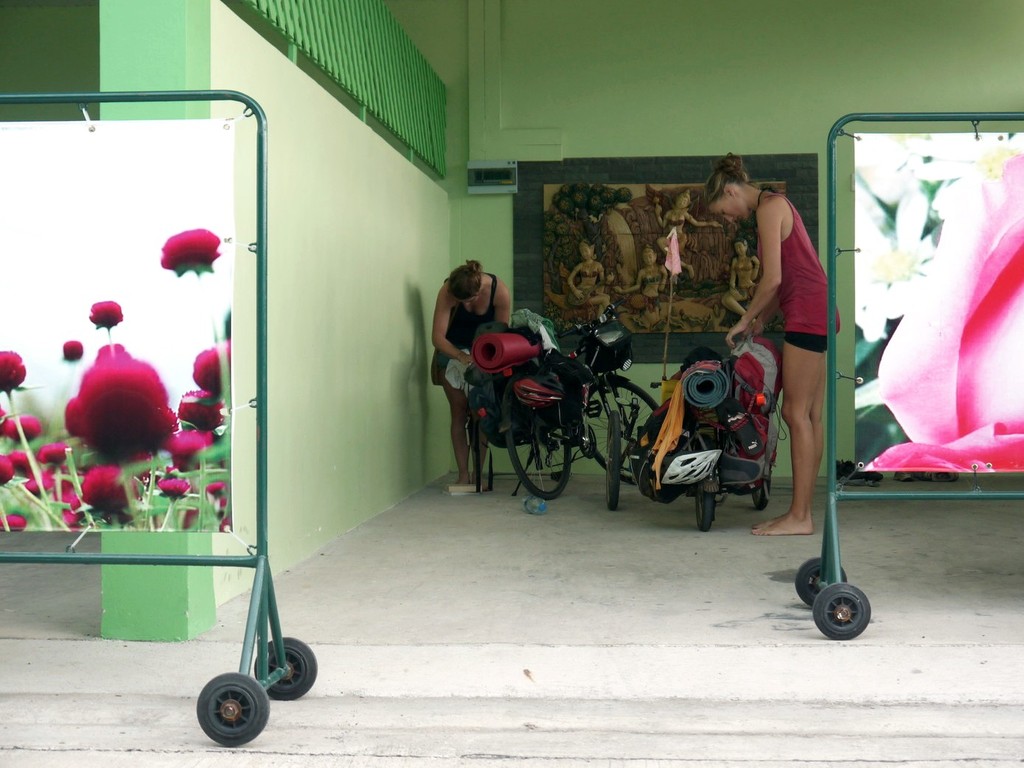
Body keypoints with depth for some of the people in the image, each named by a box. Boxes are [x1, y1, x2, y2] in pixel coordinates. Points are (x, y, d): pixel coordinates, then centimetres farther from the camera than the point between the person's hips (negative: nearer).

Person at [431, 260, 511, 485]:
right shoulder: (447, 293, -28)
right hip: (453, 350, 0)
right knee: (459, 413, -4)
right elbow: (438, 336, -29)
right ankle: (463, 476, -4)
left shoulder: (499, 292, -27)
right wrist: (462, 357, -43)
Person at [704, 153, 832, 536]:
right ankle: (801, 512, 10)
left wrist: (745, 320, -5)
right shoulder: (774, 205, 21)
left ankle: (799, 516, -6)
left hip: (808, 313, -10)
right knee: (810, 415, 8)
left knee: (796, 412, -8)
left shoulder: (769, 206, -8)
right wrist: (760, 321, 14)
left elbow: (772, 278, -15)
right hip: (814, 313, 10)